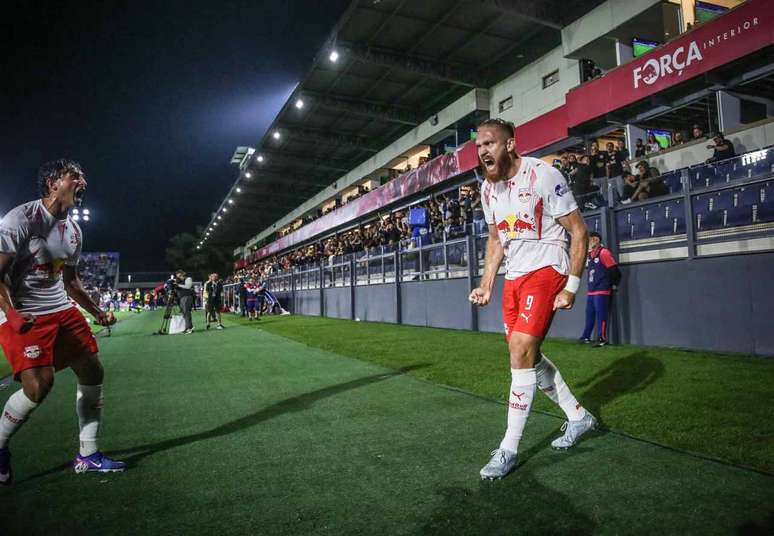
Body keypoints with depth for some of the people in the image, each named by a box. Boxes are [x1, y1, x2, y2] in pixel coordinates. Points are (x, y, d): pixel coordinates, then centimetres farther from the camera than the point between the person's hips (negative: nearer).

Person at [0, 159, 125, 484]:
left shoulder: (73, 231, 10)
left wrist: (97, 312, 16)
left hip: (62, 310, 8)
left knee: (92, 373, 1)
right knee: (39, 384, -20)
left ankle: (87, 456, 14)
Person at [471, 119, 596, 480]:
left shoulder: (543, 175, -15)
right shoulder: (488, 188, 7)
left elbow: (579, 232, -11)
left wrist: (571, 287, -15)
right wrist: (486, 284, 10)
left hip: (546, 271, -8)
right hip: (514, 277, 8)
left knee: (520, 352, -15)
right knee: (527, 356, 11)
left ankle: (508, 450, -3)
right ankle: (578, 417, 33)